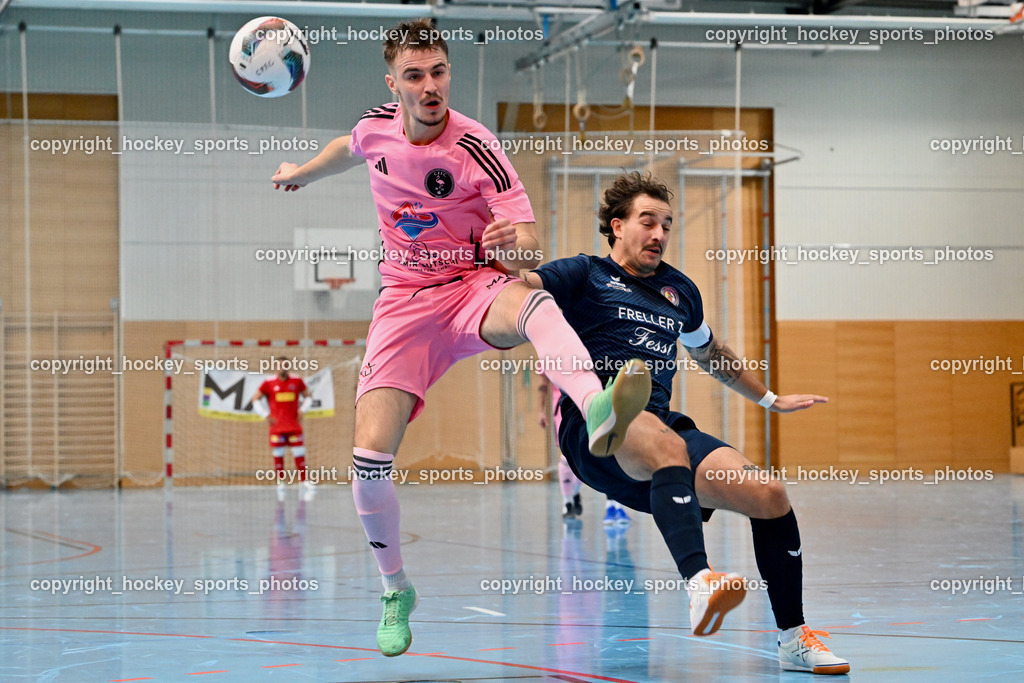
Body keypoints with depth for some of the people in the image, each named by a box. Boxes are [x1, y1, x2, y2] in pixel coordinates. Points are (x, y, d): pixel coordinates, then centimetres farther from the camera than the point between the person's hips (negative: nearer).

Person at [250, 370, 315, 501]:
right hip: (277, 428, -1)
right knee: (278, 456, 0)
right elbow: (255, 400, 8)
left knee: (299, 456, -3)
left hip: (294, 426, 1)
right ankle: (280, 485, 7)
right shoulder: (269, 383, 1)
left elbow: (307, 397, 19)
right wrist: (266, 415, -2)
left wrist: (302, 410, 2)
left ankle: (304, 484, 3)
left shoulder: (297, 382, 6)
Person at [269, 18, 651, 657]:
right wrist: (302, 173, 44)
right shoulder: (378, 125, -2)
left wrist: (514, 244, -41)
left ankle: (596, 409, -70)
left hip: (474, 287, -3)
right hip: (405, 301, 3)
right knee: (370, 457, -13)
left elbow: (532, 252, -17)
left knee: (532, 299, -41)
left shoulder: (476, 148, -15)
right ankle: (396, 590, 12)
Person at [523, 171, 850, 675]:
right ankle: (699, 583, -61)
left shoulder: (680, 290, 27)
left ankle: (794, 641, -1)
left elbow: (710, 354, 44)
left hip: (661, 423, 6)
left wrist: (770, 399, 51)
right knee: (667, 444, -41)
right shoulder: (585, 275, 10)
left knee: (768, 494, -13)